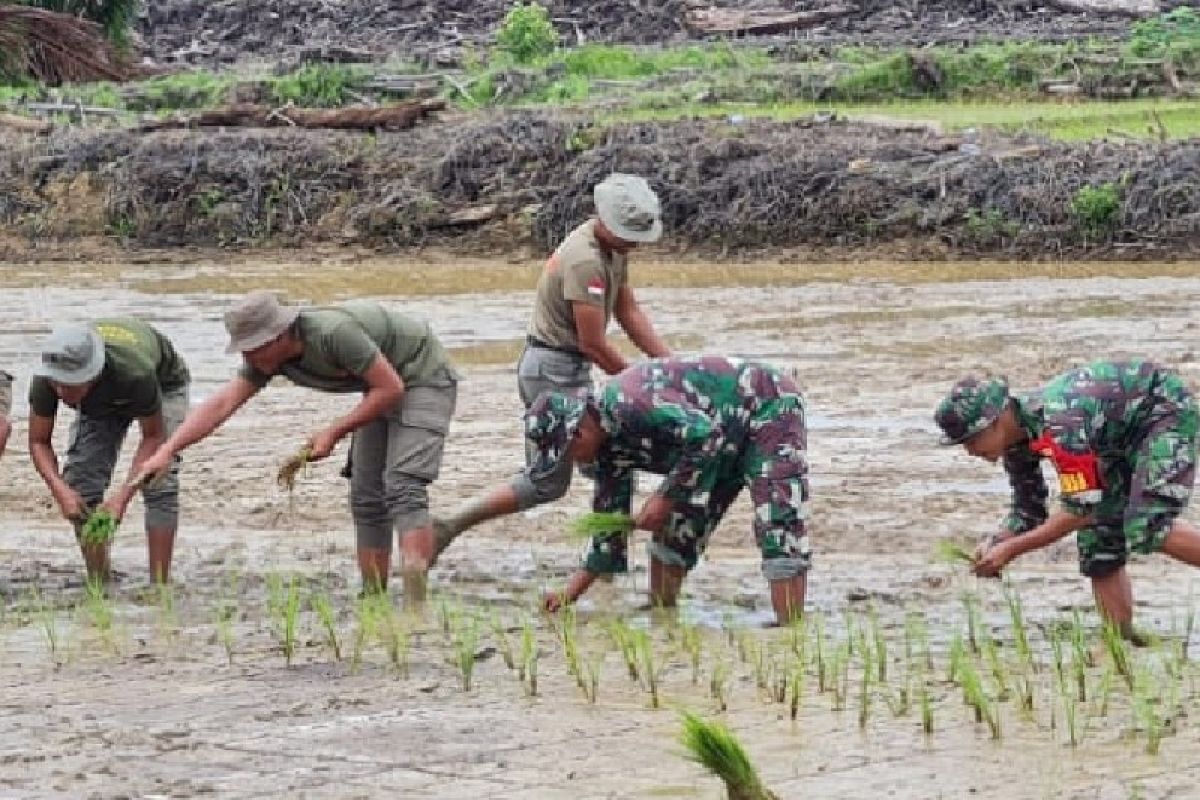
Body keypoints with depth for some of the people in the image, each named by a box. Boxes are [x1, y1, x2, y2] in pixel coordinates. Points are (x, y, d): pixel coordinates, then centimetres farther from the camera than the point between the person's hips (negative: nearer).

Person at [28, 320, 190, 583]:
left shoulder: (134, 372, -47)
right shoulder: (46, 378, -36)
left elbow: (153, 437, -31)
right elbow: (39, 442, -22)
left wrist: (123, 495, -41)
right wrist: (61, 490, -40)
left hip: (164, 383, -4)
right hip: (98, 402, 4)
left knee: (159, 482, -21)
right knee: (81, 481, -12)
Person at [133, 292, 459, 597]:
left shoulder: (334, 333, -35)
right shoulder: (267, 356, -10)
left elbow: (391, 388, -28)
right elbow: (220, 405, -10)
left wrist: (334, 433, -24)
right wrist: (165, 452, -19)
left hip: (423, 378, -9)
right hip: (384, 388, 9)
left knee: (402, 489, -21)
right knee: (366, 497, 5)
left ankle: (415, 604, -31)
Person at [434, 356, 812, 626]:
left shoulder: (628, 402, -29)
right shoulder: (610, 449, 1)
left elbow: (705, 435, -34)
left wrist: (665, 498, -26)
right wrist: (572, 591, 4)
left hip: (768, 409, -10)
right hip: (727, 439, 10)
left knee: (777, 527, -21)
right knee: (675, 528, 9)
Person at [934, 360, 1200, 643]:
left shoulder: (1058, 424, -35)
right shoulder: (1016, 442, -7)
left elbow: (1081, 510, -32)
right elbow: (1028, 513, 5)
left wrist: (1011, 549, -29)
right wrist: (995, 542, -16)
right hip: (1124, 435, 9)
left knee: (1148, 528, -26)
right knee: (1097, 540, 1)